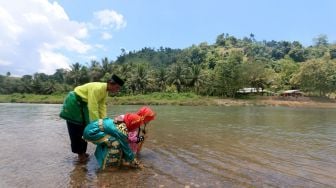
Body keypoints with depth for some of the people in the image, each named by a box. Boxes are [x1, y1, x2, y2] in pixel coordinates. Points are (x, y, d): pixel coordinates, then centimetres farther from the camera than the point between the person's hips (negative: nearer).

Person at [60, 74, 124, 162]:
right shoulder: (97, 88, -34)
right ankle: (80, 153, 10)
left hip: (82, 104, 9)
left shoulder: (105, 91, -6)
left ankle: (82, 152, 25)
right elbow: (93, 108, -36)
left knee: (84, 128, 13)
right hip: (73, 102, -9)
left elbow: (102, 106, -5)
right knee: (76, 130, -1)